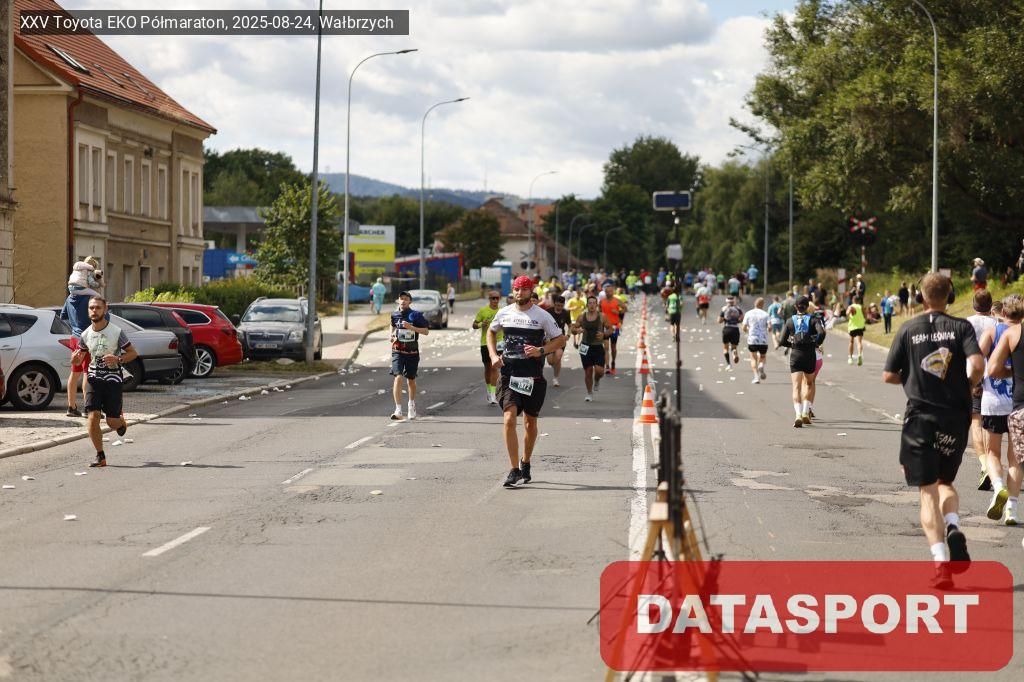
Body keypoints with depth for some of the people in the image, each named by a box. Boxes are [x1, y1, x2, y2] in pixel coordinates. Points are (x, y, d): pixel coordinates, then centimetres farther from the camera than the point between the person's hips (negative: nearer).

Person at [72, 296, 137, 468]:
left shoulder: (116, 332, -9)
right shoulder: (86, 334, 3)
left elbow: (133, 353, -2)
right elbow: (78, 360, 14)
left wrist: (118, 359, -21)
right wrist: (75, 357, -11)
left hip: (113, 379, -3)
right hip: (94, 378, 3)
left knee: (112, 421, 0)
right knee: (92, 416, -12)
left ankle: (121, 421, 40)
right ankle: (100, 456, -2)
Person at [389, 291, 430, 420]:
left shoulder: (416, 315, -5)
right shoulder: (395, 315, 4)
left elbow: (426, 331, -7)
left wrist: (411, 327, -19)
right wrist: (392, 335, 8)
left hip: (412, 352, 0)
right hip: (398, 351, 0)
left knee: (411, 380, 14)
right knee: (398, 377, -17)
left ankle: (412, 405, 40)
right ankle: (398, 410, -22)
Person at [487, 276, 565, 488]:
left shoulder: (542, 316, -2)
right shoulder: (504, 313, 6)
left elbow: (561, 339, 3)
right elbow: (491, 331, 24)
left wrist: (541, 351, -13)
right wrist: (493, 355, 9)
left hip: (533, 377, 0)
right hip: (509, 374, 0)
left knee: (530, 422, 12)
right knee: (509, 419, -15)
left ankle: (525, 463, 33)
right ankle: (514, 470, -13)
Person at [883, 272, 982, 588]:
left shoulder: (908, 329, 1)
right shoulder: (961, 327, -2)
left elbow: (888, 375, 0)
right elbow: (977, 364, -17)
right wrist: (967, 386, 4)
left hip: (920, 416, -1)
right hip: (955, 416, 1)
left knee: (928, 491, 1)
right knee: (946, 482, 21)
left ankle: (940, 560, -13)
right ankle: (953, 530, -9)